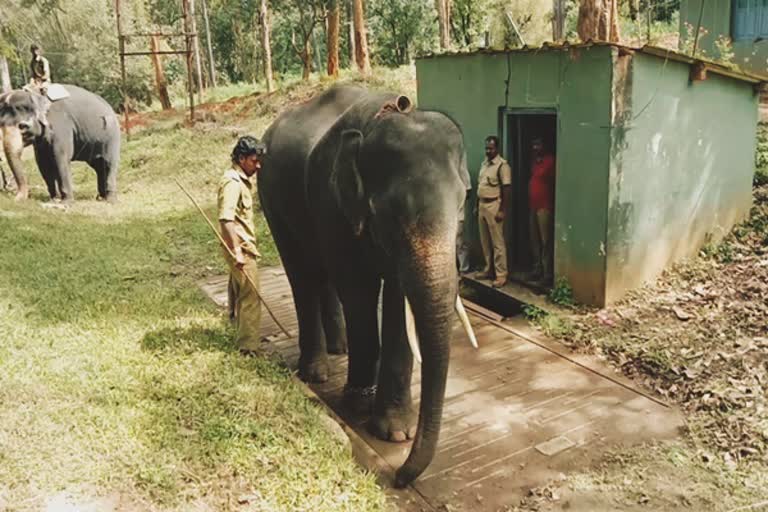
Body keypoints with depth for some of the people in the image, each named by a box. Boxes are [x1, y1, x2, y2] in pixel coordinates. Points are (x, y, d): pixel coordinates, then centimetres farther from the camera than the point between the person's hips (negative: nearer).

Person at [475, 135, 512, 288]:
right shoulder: (484, 163, 13)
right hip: (482, 205, 8)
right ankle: (488, 269, 24)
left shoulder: (502, 165, -12)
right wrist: (477, 206, 17)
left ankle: (501, 275, -2)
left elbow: (506, 189, -15)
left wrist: (502, 210, -18)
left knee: (497, 242, -6)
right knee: (485, 241, 13)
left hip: (494, 206, -8)